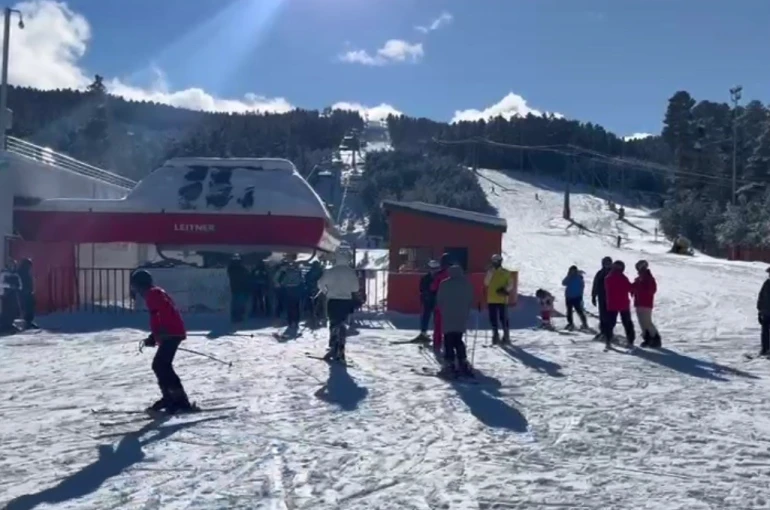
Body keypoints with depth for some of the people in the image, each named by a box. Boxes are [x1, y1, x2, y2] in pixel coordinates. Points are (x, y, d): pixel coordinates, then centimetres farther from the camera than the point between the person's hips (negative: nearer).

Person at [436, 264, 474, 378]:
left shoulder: (445, 284, -6)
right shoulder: (467, 284, 6)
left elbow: (439, 301, -3)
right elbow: (471, 302, 10)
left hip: (448, 318, -4)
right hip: (462, 318, 4)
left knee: (448, 342, -2)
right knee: (459, 341, 14)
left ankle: (450, 366, -10)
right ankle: (463, 364, 9)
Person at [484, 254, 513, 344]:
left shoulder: (506, 273, 0)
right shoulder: (490, 272, 8)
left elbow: (510, 284, 0)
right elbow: (486, 283, -7)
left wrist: (505, 290, -19)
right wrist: (490, 271, -14)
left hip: (502, 300, -3)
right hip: (491, 300, 3)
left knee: (503, 318, -2)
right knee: (493, 318, 5)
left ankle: (506, 335, 7)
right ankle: (495, 335, 16)